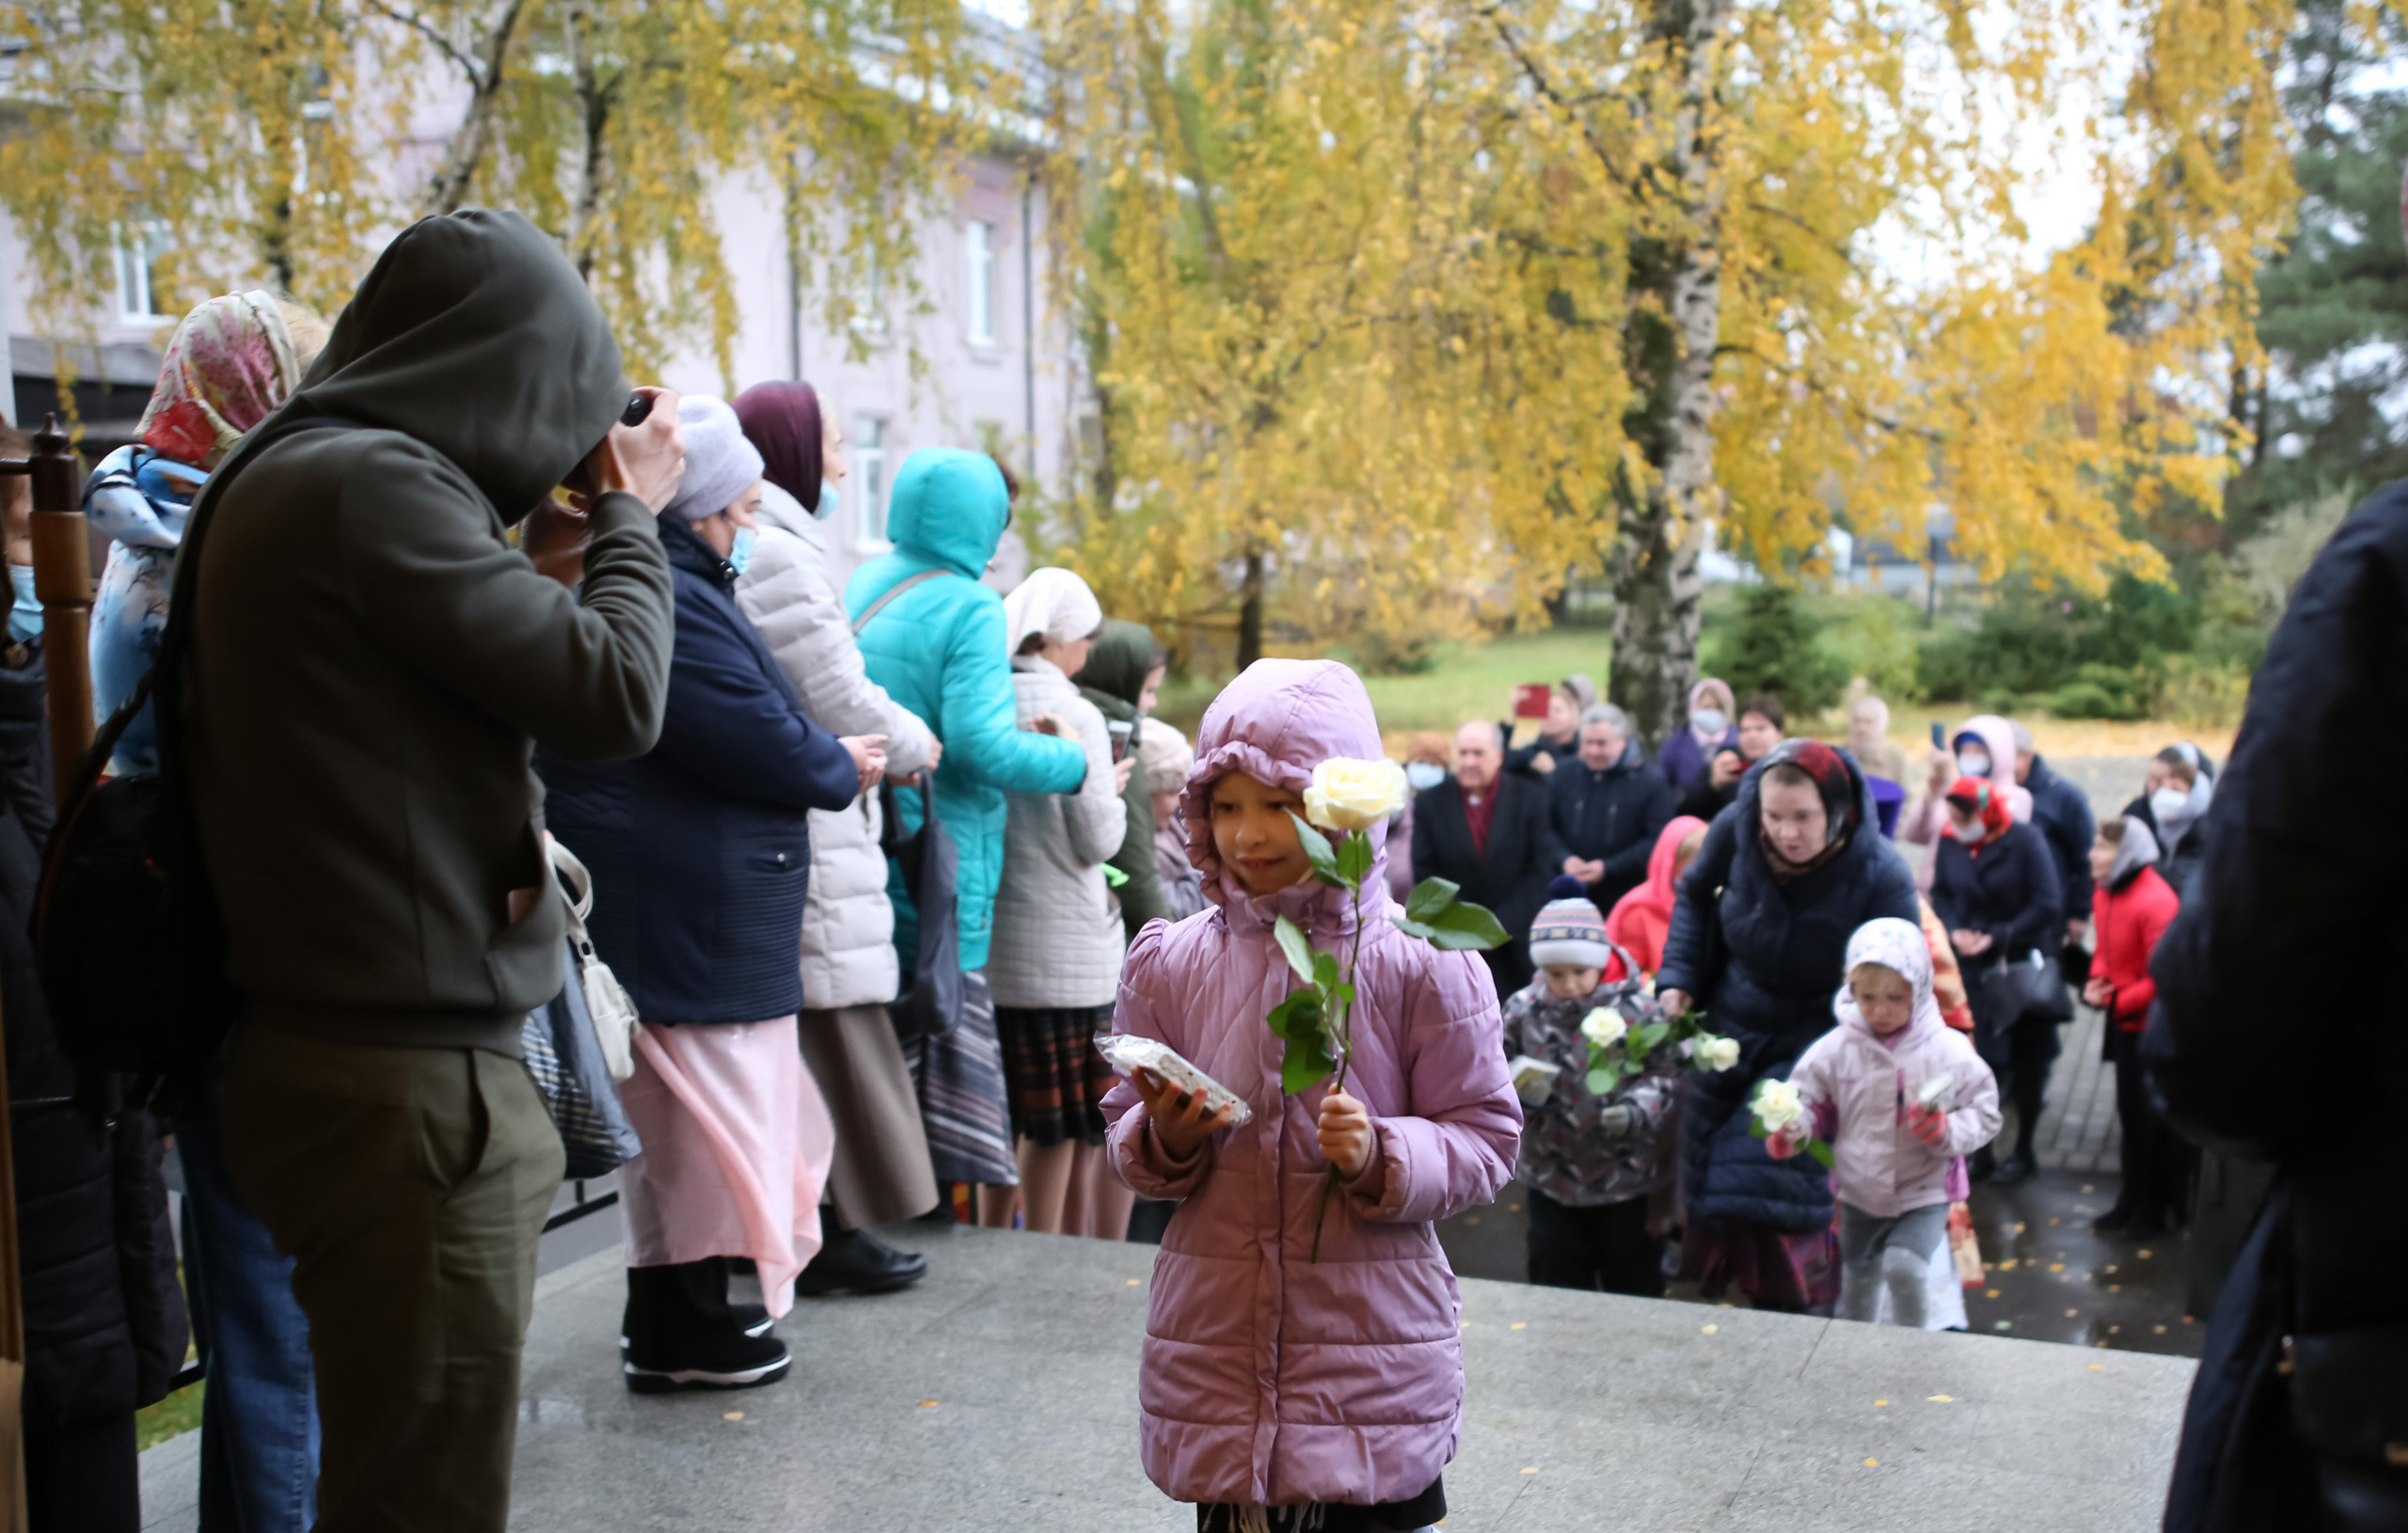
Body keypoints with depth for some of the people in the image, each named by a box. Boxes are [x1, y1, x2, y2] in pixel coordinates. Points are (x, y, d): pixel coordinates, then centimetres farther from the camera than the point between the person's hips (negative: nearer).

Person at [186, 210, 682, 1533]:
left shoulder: (283, 480, 13)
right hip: (406, 1083, -10)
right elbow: (614, 694, -16)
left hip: (340, 1055, 10)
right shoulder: (369, 482, -17)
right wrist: (628, 516, -1)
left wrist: (523, 550, 9)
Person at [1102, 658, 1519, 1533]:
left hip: (1373, 1353, -2)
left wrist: (1382, 1158, -20)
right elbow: (1127, 1141, 10)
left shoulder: (1420, 965, -7)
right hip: (1216, 1349, 3)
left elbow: (1485, 1140, -3)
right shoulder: (1173, 964, 2)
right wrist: (1164, 1140, -12)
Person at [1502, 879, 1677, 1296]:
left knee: (1634, 1278, 13)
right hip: (1550, 1174, 2)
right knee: (1558, 1281, 14)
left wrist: (1635, 1110, -27)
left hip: (1624, 1175, -2)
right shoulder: (1524, 1009, -5)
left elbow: (1661, 1077, -9)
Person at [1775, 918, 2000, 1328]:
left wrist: (1947, 1132, -26)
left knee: (1904, 1266, -24)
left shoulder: (1949, 1052, -14)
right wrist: (1791, 1130, -22)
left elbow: (1984, 1112, -7)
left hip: (1925, 1191, -3)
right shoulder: (1837, 1049, -11)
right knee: (1858, 1279, 20)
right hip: (1860, 1192, 3)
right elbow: (1808, 1098, -1)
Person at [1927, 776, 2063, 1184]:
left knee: (2027, 1061, 10)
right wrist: (1955, 930, -13)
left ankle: (2024, 1150, 24)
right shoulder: (1950, 842, -5)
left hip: (2022, 966, -2)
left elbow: (2047, 905, -15)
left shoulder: (2025, 841, -16)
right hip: (1972, 967, 3)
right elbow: (1941, 894, 6)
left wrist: (1997, 938, -19)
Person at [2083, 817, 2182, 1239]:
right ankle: (2132, 1203, 30)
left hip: (2151, 1025, -8)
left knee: (2151, 1119, 3)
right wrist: (2095, 983, 0)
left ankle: (2154, 1211, 16)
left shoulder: (2154, 900, -22)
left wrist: (2119, 1002, -17)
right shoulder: (2104, 893, 4)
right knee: (2130, 1113, 17)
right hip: (2124, 1022, 8)